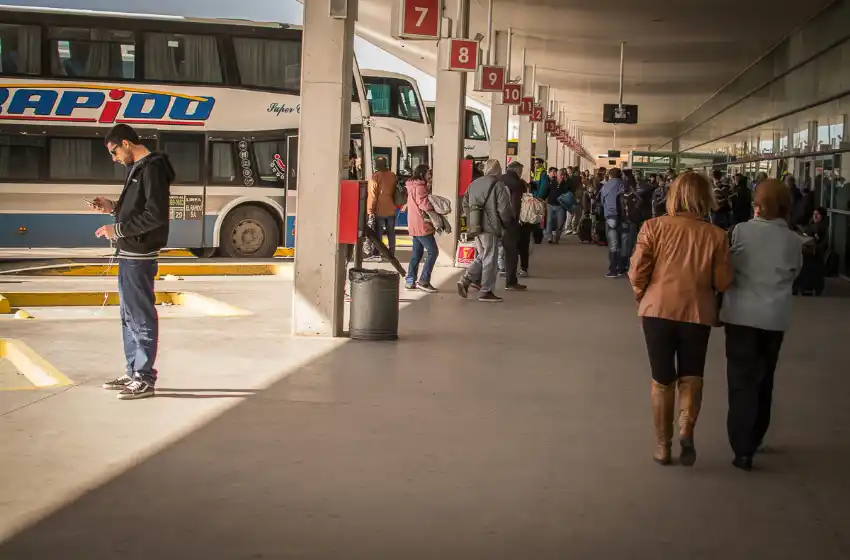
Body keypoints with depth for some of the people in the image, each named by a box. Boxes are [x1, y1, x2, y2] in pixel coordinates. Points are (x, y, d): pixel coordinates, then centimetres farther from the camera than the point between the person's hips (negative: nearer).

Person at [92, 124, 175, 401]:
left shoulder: (153, 168, -15)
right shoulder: (138, 168, 16)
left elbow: (155, 215, -22)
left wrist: (118, 229, -19)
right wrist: (113, 207, 10)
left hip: (140, 256, -10)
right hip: (129, 254, 10)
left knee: (141, 317, -5)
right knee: (129, 316, 16)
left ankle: (145, 379, 1)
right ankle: (133, 372, 26)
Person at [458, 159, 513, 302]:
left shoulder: (473, 184, 10)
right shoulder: (498, 185, -9)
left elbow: (465, 204, 15)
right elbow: (504, 208, -13)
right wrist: (508, 221, 5)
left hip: (475, 226, 6)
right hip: (491, 227, -6)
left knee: (482, 256, 18)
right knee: (489, 259, 1)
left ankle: (466, 280, 2)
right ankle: (486, 292, 4)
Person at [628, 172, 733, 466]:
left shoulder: (654, 227, -8)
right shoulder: (716, 235, -8)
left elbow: (637, 272, -9)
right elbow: (723, 282, -5)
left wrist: (641, 296, 10)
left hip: (658, 310, 1)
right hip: (698, 313, 0)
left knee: (662, 380, 13)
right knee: (691, 376, 15)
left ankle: (663, 445, 20)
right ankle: (686, 429, -8)